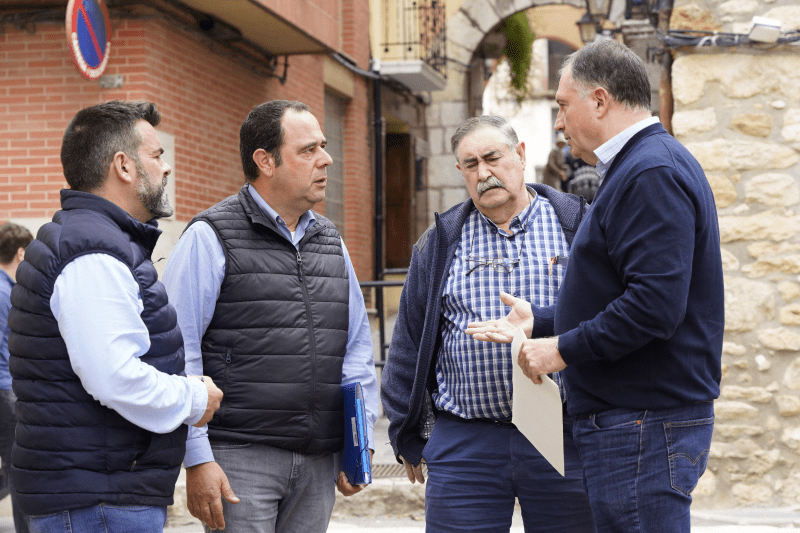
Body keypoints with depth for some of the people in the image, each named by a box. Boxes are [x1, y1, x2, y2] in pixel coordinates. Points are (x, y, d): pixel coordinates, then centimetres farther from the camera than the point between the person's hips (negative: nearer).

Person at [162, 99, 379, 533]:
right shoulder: (210, 238, -4)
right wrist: (196, 458, -13)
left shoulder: (330, 242, 16)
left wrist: (362, 440, 12)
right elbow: (179, 352, -9)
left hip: (318, 463, 6)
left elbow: (358, 343, 20)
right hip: (239, 457, -6)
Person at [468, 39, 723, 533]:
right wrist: (538, 322, 21)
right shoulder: (646, 165, 19)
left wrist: (563, 350, -16)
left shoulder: (652, 173, -16)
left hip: (645, 425, -11)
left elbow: (655, 305, -25)